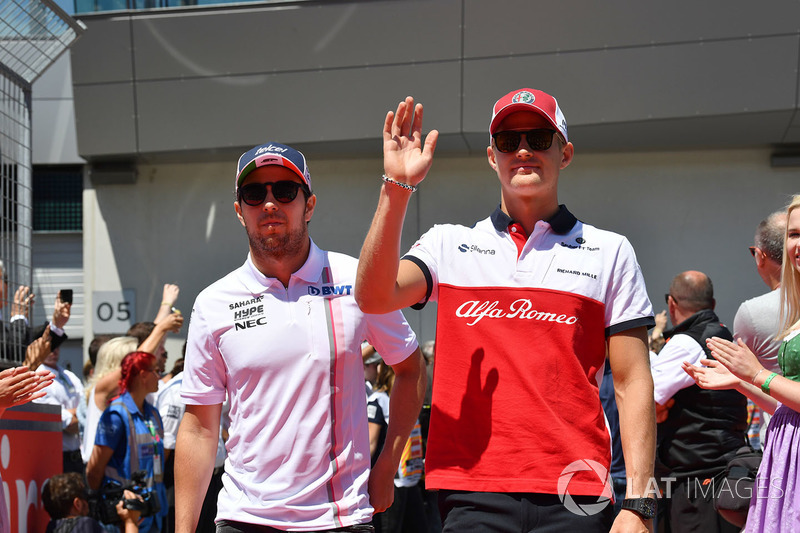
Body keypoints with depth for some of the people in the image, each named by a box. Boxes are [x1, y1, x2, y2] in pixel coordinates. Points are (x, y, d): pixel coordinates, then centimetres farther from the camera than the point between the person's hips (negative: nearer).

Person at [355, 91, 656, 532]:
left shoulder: (610, 252, 8)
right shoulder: (449, 244, 10)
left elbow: (633, 384, 4)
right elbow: (374, 296, -8)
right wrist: (396, 188, -16)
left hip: (577, 497, 0)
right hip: (472, 490, 0)